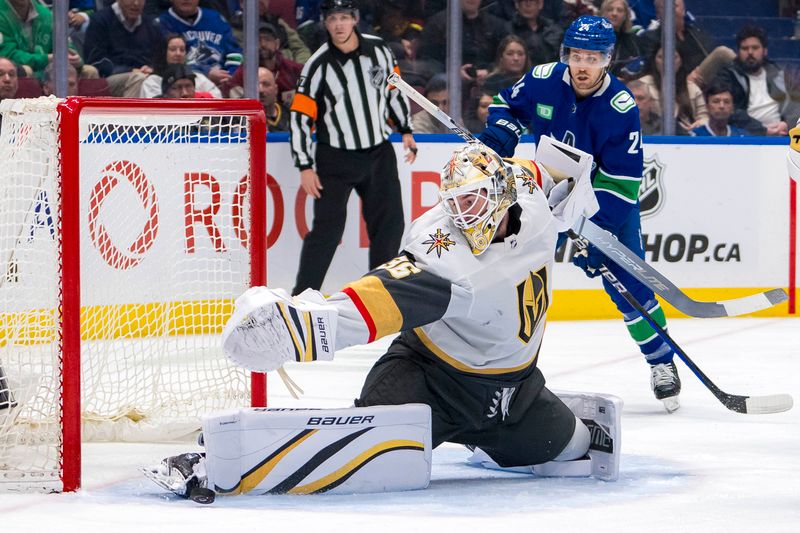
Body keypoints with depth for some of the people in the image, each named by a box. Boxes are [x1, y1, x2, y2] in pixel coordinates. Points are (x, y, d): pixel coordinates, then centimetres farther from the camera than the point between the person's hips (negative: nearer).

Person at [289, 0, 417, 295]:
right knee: (327, 227, -9)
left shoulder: (378, 49, -2)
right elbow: (299, 116, -12)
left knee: (389, 223, 5)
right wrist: (305, 167, -15)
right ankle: (303, 294, -4)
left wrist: (406, 130, 14)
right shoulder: (319, 65, -13)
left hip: (379, 153, 4)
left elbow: (394, 88, 15)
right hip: (336, 158, -4)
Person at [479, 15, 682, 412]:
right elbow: (507, 104, 8)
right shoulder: (543, 81, -15)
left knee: (627, 281, -10)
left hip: (607, 200, -3)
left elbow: (622, 180, -24)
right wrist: (500, 132, -14)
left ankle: (661, 362, 7)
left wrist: (592, 227, -32)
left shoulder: (620, 107, -24)